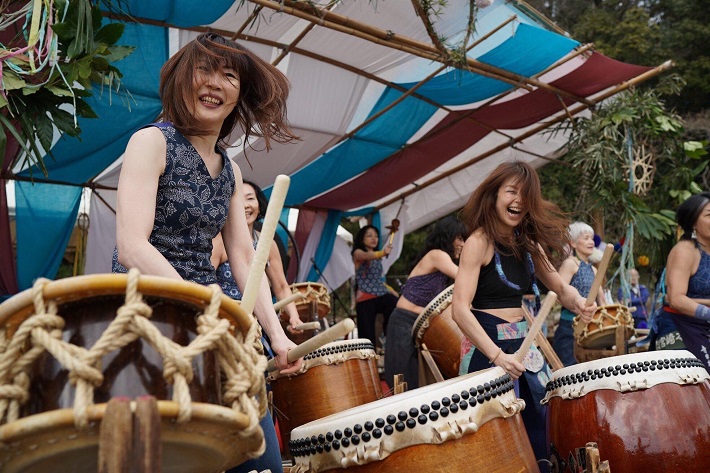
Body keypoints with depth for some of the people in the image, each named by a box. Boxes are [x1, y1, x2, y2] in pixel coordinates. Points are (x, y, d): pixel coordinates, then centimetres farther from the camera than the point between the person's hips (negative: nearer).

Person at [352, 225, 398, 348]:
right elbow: (367, 256, -24)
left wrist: (395, 293, 11)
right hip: (365, 299, -5)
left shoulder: (377, 258, 21)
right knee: (367, 336, -8)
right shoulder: (358, 253, 1)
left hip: (382, 295, 5)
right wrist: (383, 252, -44)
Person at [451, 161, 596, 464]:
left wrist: (577, 302, -10)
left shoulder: (527, 242, 8)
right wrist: (496, 355, -31)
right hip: (490, 348, -8)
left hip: (524, 345, 8)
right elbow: (460, 310, -23)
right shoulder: (479, 241, -15)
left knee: (541, 433, 16)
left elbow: (559, 286, 13)